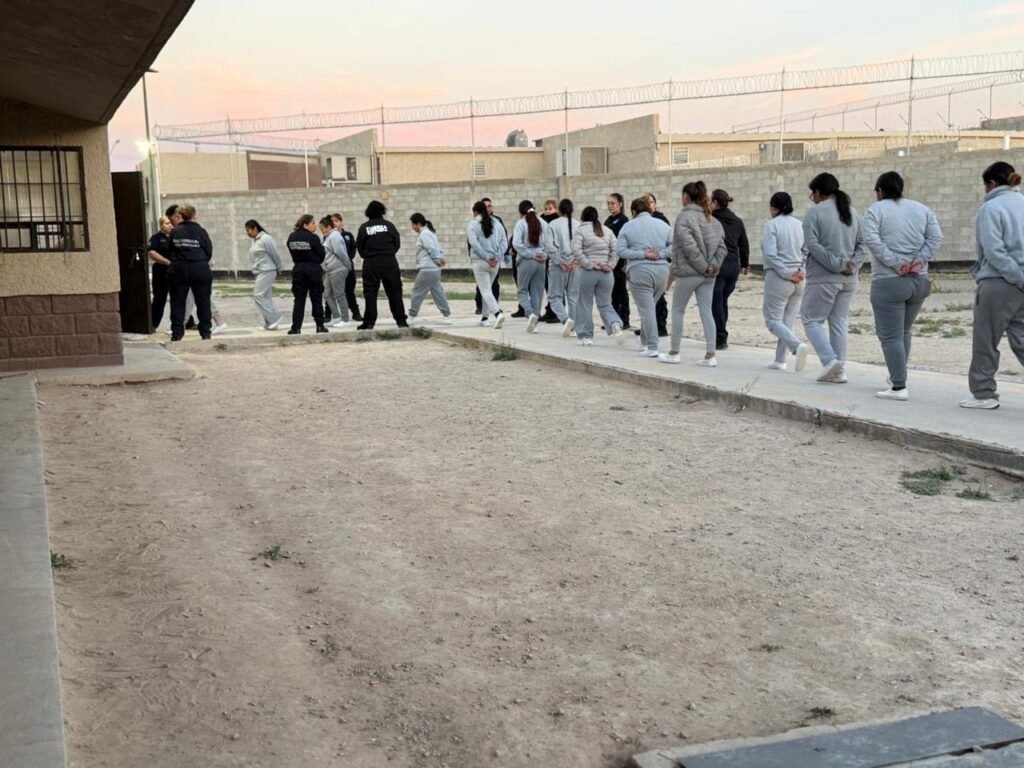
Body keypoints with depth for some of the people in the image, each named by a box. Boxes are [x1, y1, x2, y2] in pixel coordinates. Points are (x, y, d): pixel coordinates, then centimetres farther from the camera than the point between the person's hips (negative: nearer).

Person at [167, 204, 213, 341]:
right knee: (203, 302, 8)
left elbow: (171, 250, 5)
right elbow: (209, 252, -2)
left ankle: (176, 333, 7)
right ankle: (205, 332, 11)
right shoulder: (200, 231, -5)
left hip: (178, 270, 2)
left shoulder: (174, 232, 1)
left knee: (177, 302, 8)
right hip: (200, 270, -2)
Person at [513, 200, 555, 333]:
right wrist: (546, 255, -2)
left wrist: (531, 254, -10)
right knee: (537, 292, 10)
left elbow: (517, 243, -14)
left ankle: (530, 313, -14)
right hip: (541, 261, 4)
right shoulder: (543, 223, 9)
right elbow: (550, 243, 3)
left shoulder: (521, 223, -4)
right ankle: (534, 323, 11)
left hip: (526, 261, -4)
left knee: (523, 290, 10)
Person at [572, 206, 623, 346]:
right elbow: (616, 251, 5)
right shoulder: (607, 231, 12)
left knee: (584, 304, 6)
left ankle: (586, 337, 8)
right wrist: (610, 265, 0)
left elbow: (576, 251, -15)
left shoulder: (580, 230, -2)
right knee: (605, 304, 11)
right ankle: (615, 324, -15)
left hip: (586, 272, -4)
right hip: (606, 273, 4)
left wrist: (589, 265, -12)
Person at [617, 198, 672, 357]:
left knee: (646, 310, -4)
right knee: (648, 307, 18)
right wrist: (660, 254, -2)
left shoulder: (628, 227, 2)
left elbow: (620, 250, -6)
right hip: (662, 271, 4)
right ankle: (644, 342, 23)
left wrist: (642, 254, -8)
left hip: (639, 272, -4)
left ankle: (652, 348, -9)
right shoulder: (663, 225, 10)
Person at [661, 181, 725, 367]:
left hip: (687, 273, -6)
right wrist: (712, 265, -3)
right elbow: (722, 247, 5)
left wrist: (703, 266, -13)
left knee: (677, 311, 8)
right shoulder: (712, 219, 11)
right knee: (706, 312, 7)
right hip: (708, 275, 6)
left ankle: (674, 353, 14)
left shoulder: (684, 217, -11)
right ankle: (710, 355, 3)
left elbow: (689, 246, -19)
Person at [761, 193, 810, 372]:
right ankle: (780, 360, 18)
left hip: (778, 277, -6)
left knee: (773, 320, -1)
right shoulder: (800, 224, 7)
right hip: (798, 280, 6)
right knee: (787, 321, 14)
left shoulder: (771, 225, -9)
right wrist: (801, 270, -2)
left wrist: (787, 273, -13)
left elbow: (770, 254, -18)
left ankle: (798, 346, -24)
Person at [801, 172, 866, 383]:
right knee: (839, 322, 11)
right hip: (849, 279, 6)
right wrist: (852, 264, -2)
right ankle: (839, 371, 10)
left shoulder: (815, 213, -7)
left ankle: (829, 360, -14)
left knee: (811, 319, 3)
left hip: (823, 277, -6)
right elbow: (861, 243, 10)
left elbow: (813, 245, -16)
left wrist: (837, 264, -15)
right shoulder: (853, 213, 13)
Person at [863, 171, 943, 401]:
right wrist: (919, 261, -4)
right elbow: (936, 238, 3)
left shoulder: (875, 210, -1)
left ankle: (899, 387, -9)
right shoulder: (922, 208, 13)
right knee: (904, 332, 20)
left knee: (891, 336, -4)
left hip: (888, 281, -6)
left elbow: (871, 240, -15)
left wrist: (896, 263, -14)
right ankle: (897, 376, 29)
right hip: (919, 281, 6)